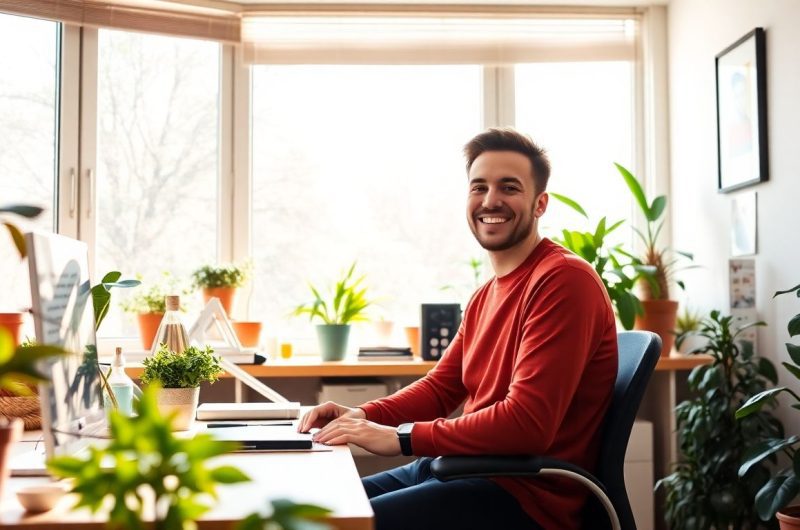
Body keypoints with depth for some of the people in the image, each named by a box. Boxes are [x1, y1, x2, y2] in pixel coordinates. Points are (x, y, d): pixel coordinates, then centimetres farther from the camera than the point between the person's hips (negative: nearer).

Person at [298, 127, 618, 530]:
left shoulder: (564, 280, -17)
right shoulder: (486, 295, 14)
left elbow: (526, 423, -24)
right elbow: (440, 387, 17)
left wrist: (400, 437, -21)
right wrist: (363, 416, -1)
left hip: (525, 497, -9)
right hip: (462, 469, 9)